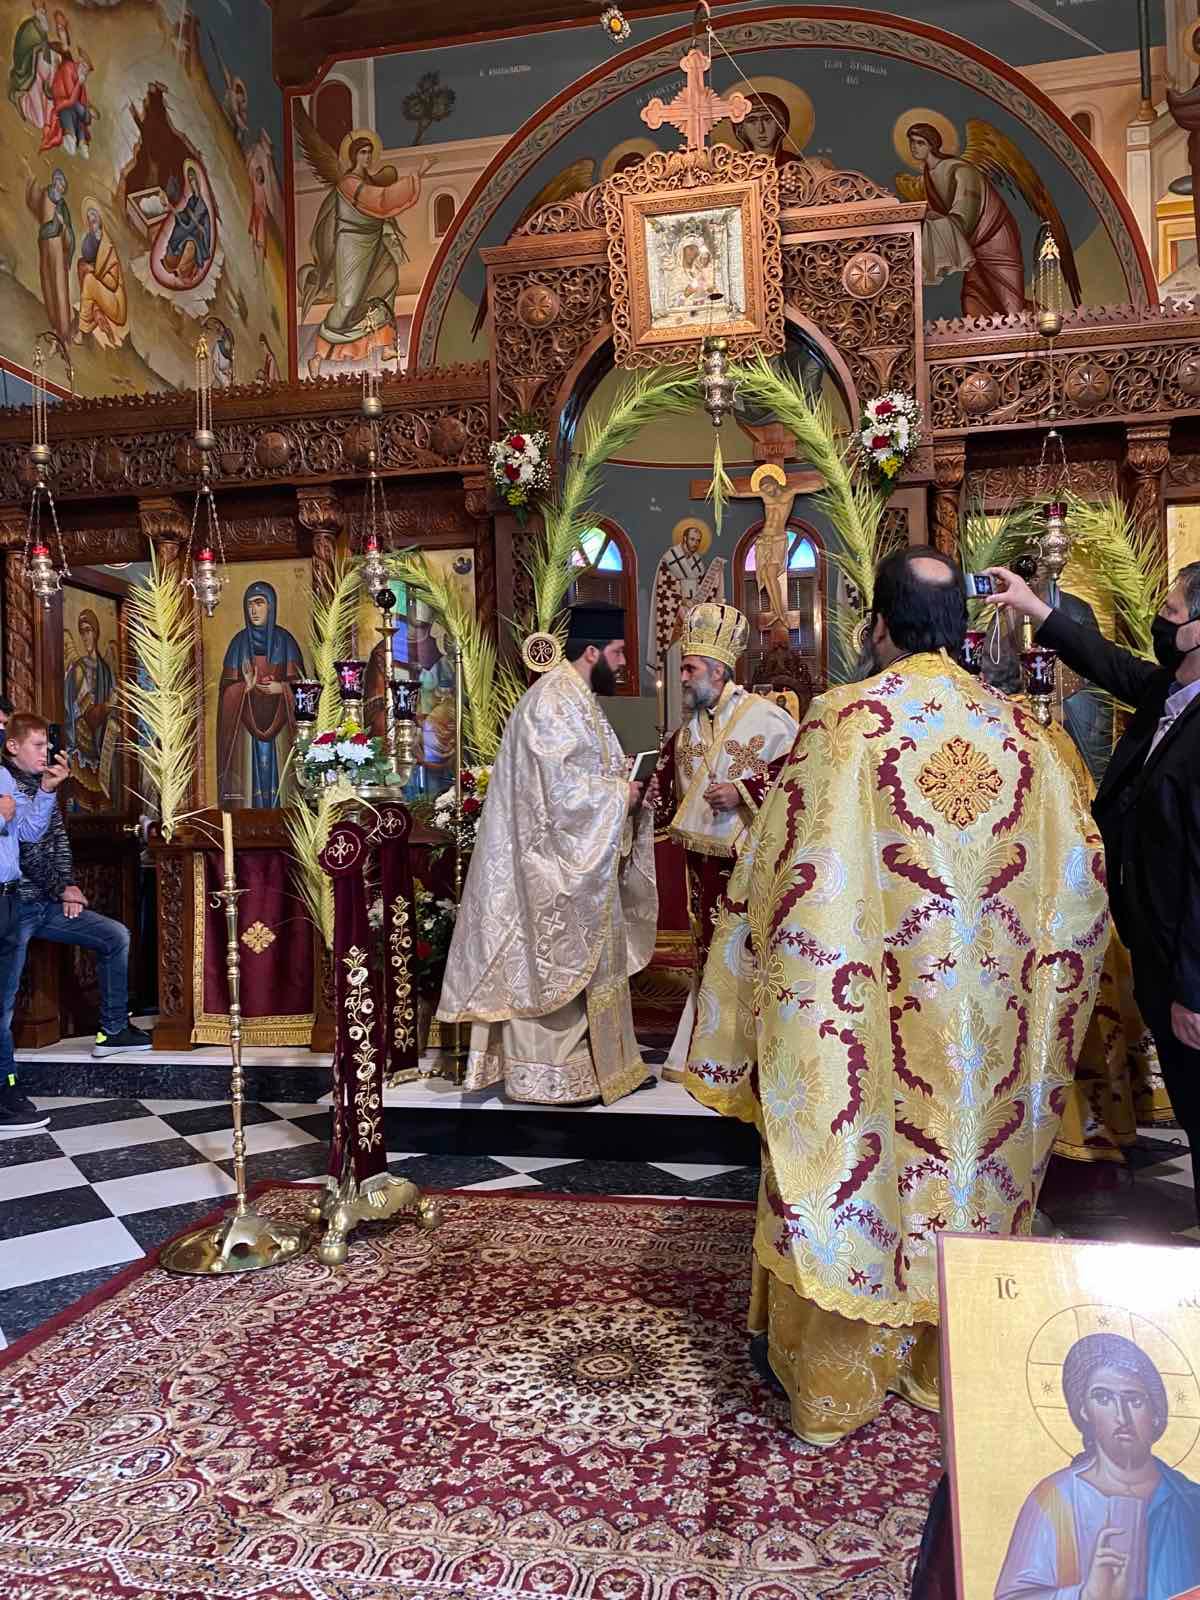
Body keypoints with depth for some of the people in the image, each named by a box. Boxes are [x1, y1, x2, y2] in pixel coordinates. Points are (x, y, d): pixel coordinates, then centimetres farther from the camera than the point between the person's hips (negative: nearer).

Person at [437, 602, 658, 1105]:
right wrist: (620, 795, -13)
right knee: (554, 962, -2)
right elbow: (560, 787, -25)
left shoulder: (577, 699, 15)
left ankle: (603, 1062, 24)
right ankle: (543, 1076, 9)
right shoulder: (553, 701, -18)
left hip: (579, 862, 10)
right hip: (554, 861, -10)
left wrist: (622, 788, 4)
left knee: (588, 959, 15)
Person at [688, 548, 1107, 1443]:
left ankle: (832, 1375, 27)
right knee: (973, 1177, 19)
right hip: (991, 1022, 4)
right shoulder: (1018, 730, -1)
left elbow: (786, 871, -13)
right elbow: (1082, 873, 4)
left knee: (851, 1166, 11)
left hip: (876, 1010, -4)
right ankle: (952, 1362, 37)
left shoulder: (847, 720, -13)